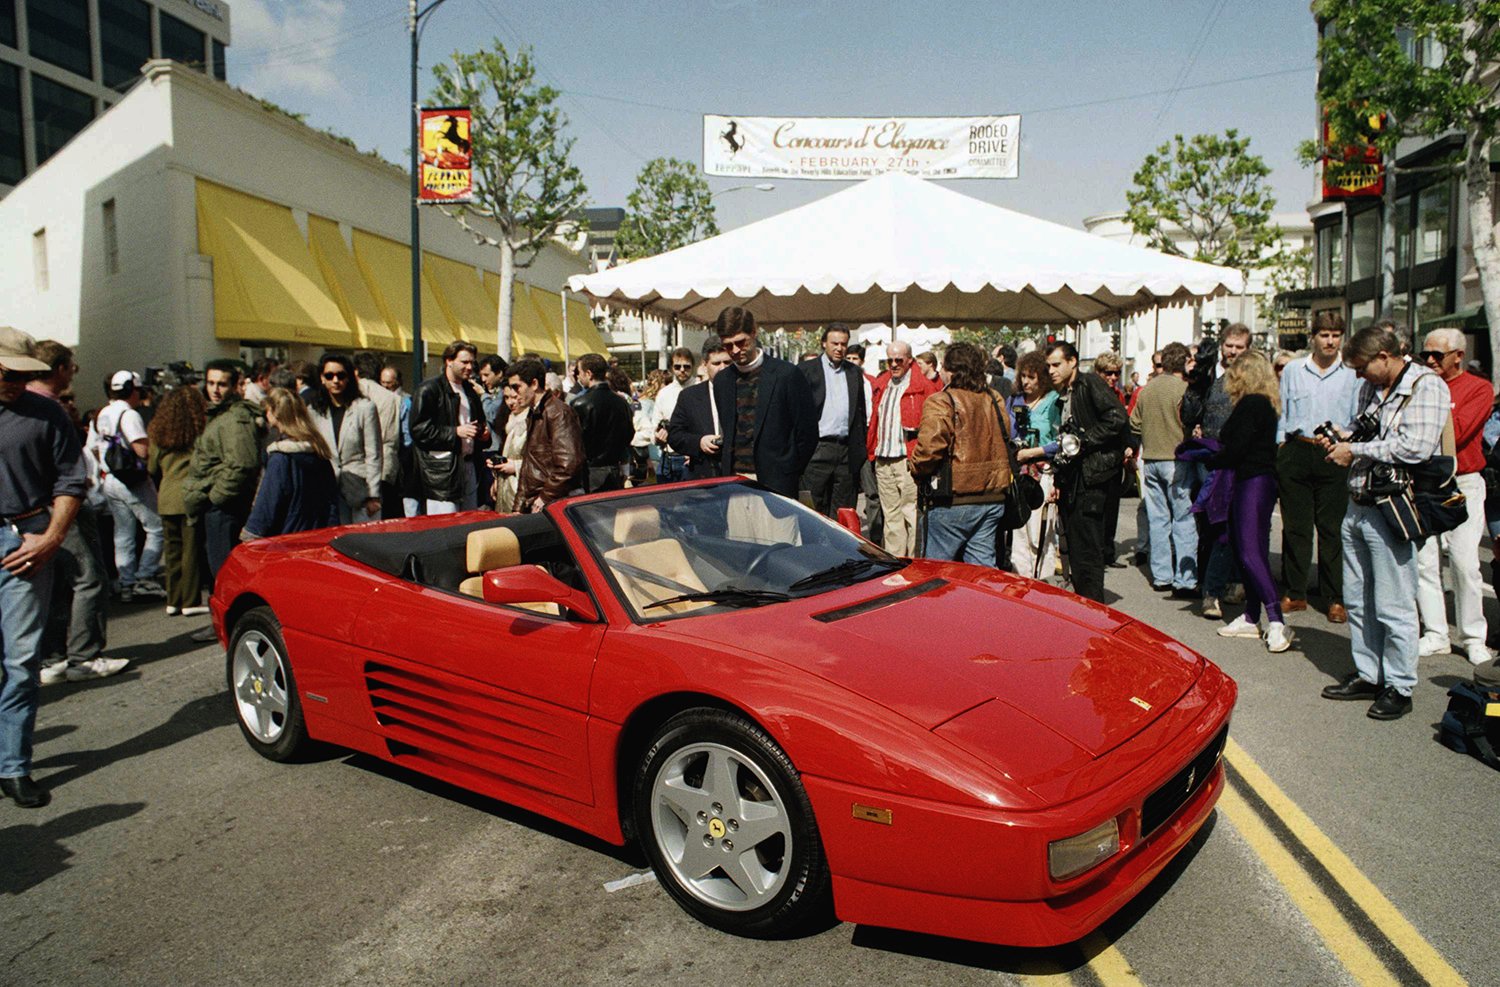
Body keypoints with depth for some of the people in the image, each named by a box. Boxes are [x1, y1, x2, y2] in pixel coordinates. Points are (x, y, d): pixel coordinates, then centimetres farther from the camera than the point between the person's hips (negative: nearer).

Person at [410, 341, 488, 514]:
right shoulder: (429, 390, -6)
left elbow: (479, 422, 31)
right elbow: (418, 430, -13)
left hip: (468, 465, 7)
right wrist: (455, 432, -17)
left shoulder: (471, 391, 18)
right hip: (441, 471, -7)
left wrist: (484, 432, 8)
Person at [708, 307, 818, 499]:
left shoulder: (786, 374, -4)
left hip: (774, 484, -4)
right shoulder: (721, 381, 12)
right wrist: (724, 472, 11)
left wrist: (789, 474, -2)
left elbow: (807, 432, -2)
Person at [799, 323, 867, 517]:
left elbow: (860, 411, 17)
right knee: (817, 509, -1)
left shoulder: (854, 372, 15)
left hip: (848, 450, 4)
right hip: (819, 448, -4)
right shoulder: (807, 370, 2)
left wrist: (861, 447, 11)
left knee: (843, 513, 6)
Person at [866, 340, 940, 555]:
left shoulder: (923, 387, -2)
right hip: (882, 461, 6)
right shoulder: (880, 385, 17)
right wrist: (871, 451, 14)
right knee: (891, 515, 11)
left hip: (909, 459, -6)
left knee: (912, 514, -5)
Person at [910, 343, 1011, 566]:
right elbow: (1006, 438, 18)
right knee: (983, 567, 12)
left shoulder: (941, 403, -14)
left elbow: (929, 449, -22)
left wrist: (916, 469, -2)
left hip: (954, 500, -6)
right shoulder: (994, 399, 8)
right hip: (993, 498, 7)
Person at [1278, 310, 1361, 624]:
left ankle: (1336, 598, 10)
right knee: (1295, 527, 6)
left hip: (1334, 458, -1)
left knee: (1333, 529, 1)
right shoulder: (1292, 370, 9)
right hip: (1296, 454, 1)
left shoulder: (1353, 374, 5)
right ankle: (1295, 594, 15)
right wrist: (1279, 452, 5)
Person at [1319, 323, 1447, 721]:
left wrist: (1356, 450, -13)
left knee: (1393, 606, -1)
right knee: (1357, 600, 14)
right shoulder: (1371, 388, 14)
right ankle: (1367, 675, 25)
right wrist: (1343, 438, 9)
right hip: (1356, 507, 8)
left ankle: (1399, 687, 11)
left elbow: (1415, 448, -22)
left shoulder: (1426, 386, -10)